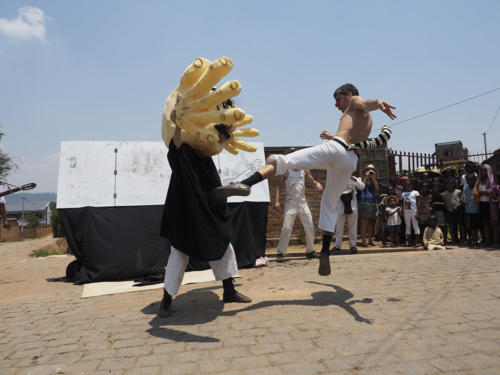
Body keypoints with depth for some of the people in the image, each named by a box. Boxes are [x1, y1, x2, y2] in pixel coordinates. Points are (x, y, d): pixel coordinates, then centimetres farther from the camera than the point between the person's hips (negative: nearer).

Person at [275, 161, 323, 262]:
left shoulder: (304, 170, 9)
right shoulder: (286, 170, -3)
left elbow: (312, 180, 21)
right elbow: (279, 185, -1)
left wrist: (317, 184, -3)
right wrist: (277, 201, -11)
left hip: (303, 202, 5)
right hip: (291, 202, -4)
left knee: (310, 227, 5)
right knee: (286, 228, -12)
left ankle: (310, 251, 21)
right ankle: (280, 253, -3)